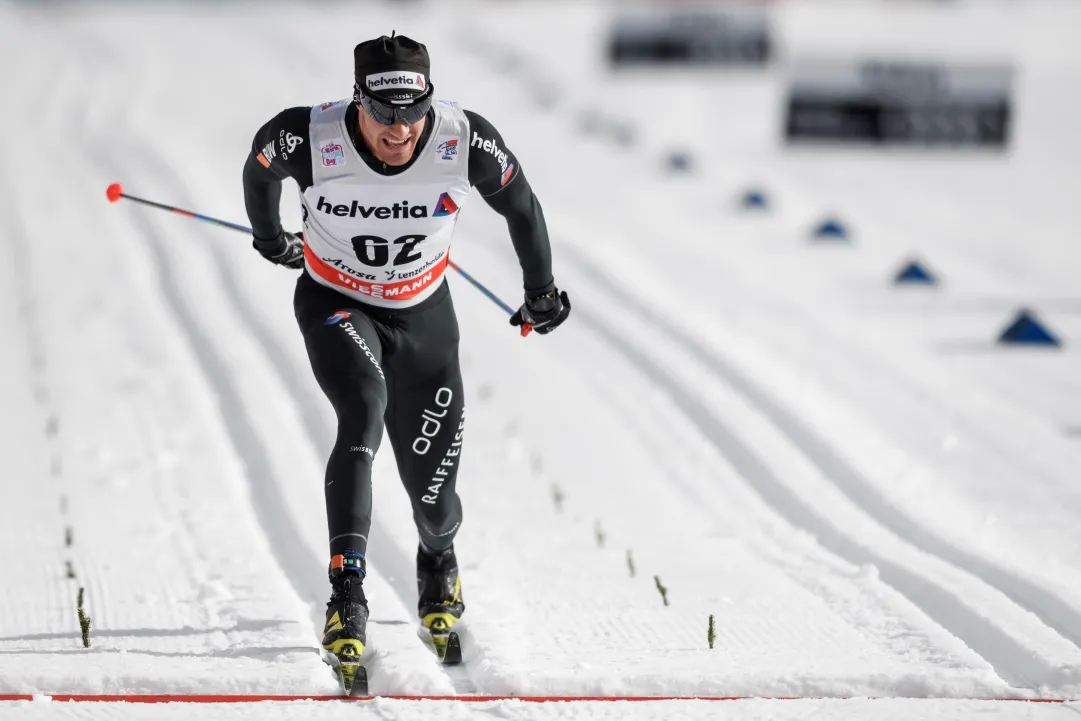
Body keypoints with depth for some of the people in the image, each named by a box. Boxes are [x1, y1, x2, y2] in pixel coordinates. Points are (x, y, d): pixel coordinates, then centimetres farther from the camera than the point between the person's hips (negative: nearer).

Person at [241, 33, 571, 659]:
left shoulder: (466, 143, -26)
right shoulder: (308, 139, -28)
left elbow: (521, 206, -5)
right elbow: (261, 166, -2)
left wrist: (541, 291, 9)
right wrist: (269, 237, 16)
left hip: (423, 310, 2)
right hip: (334, 302, -2)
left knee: (431, 483, 7)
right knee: (363, 412, -30)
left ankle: (439, 559, 42)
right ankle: (347, 591, -29)